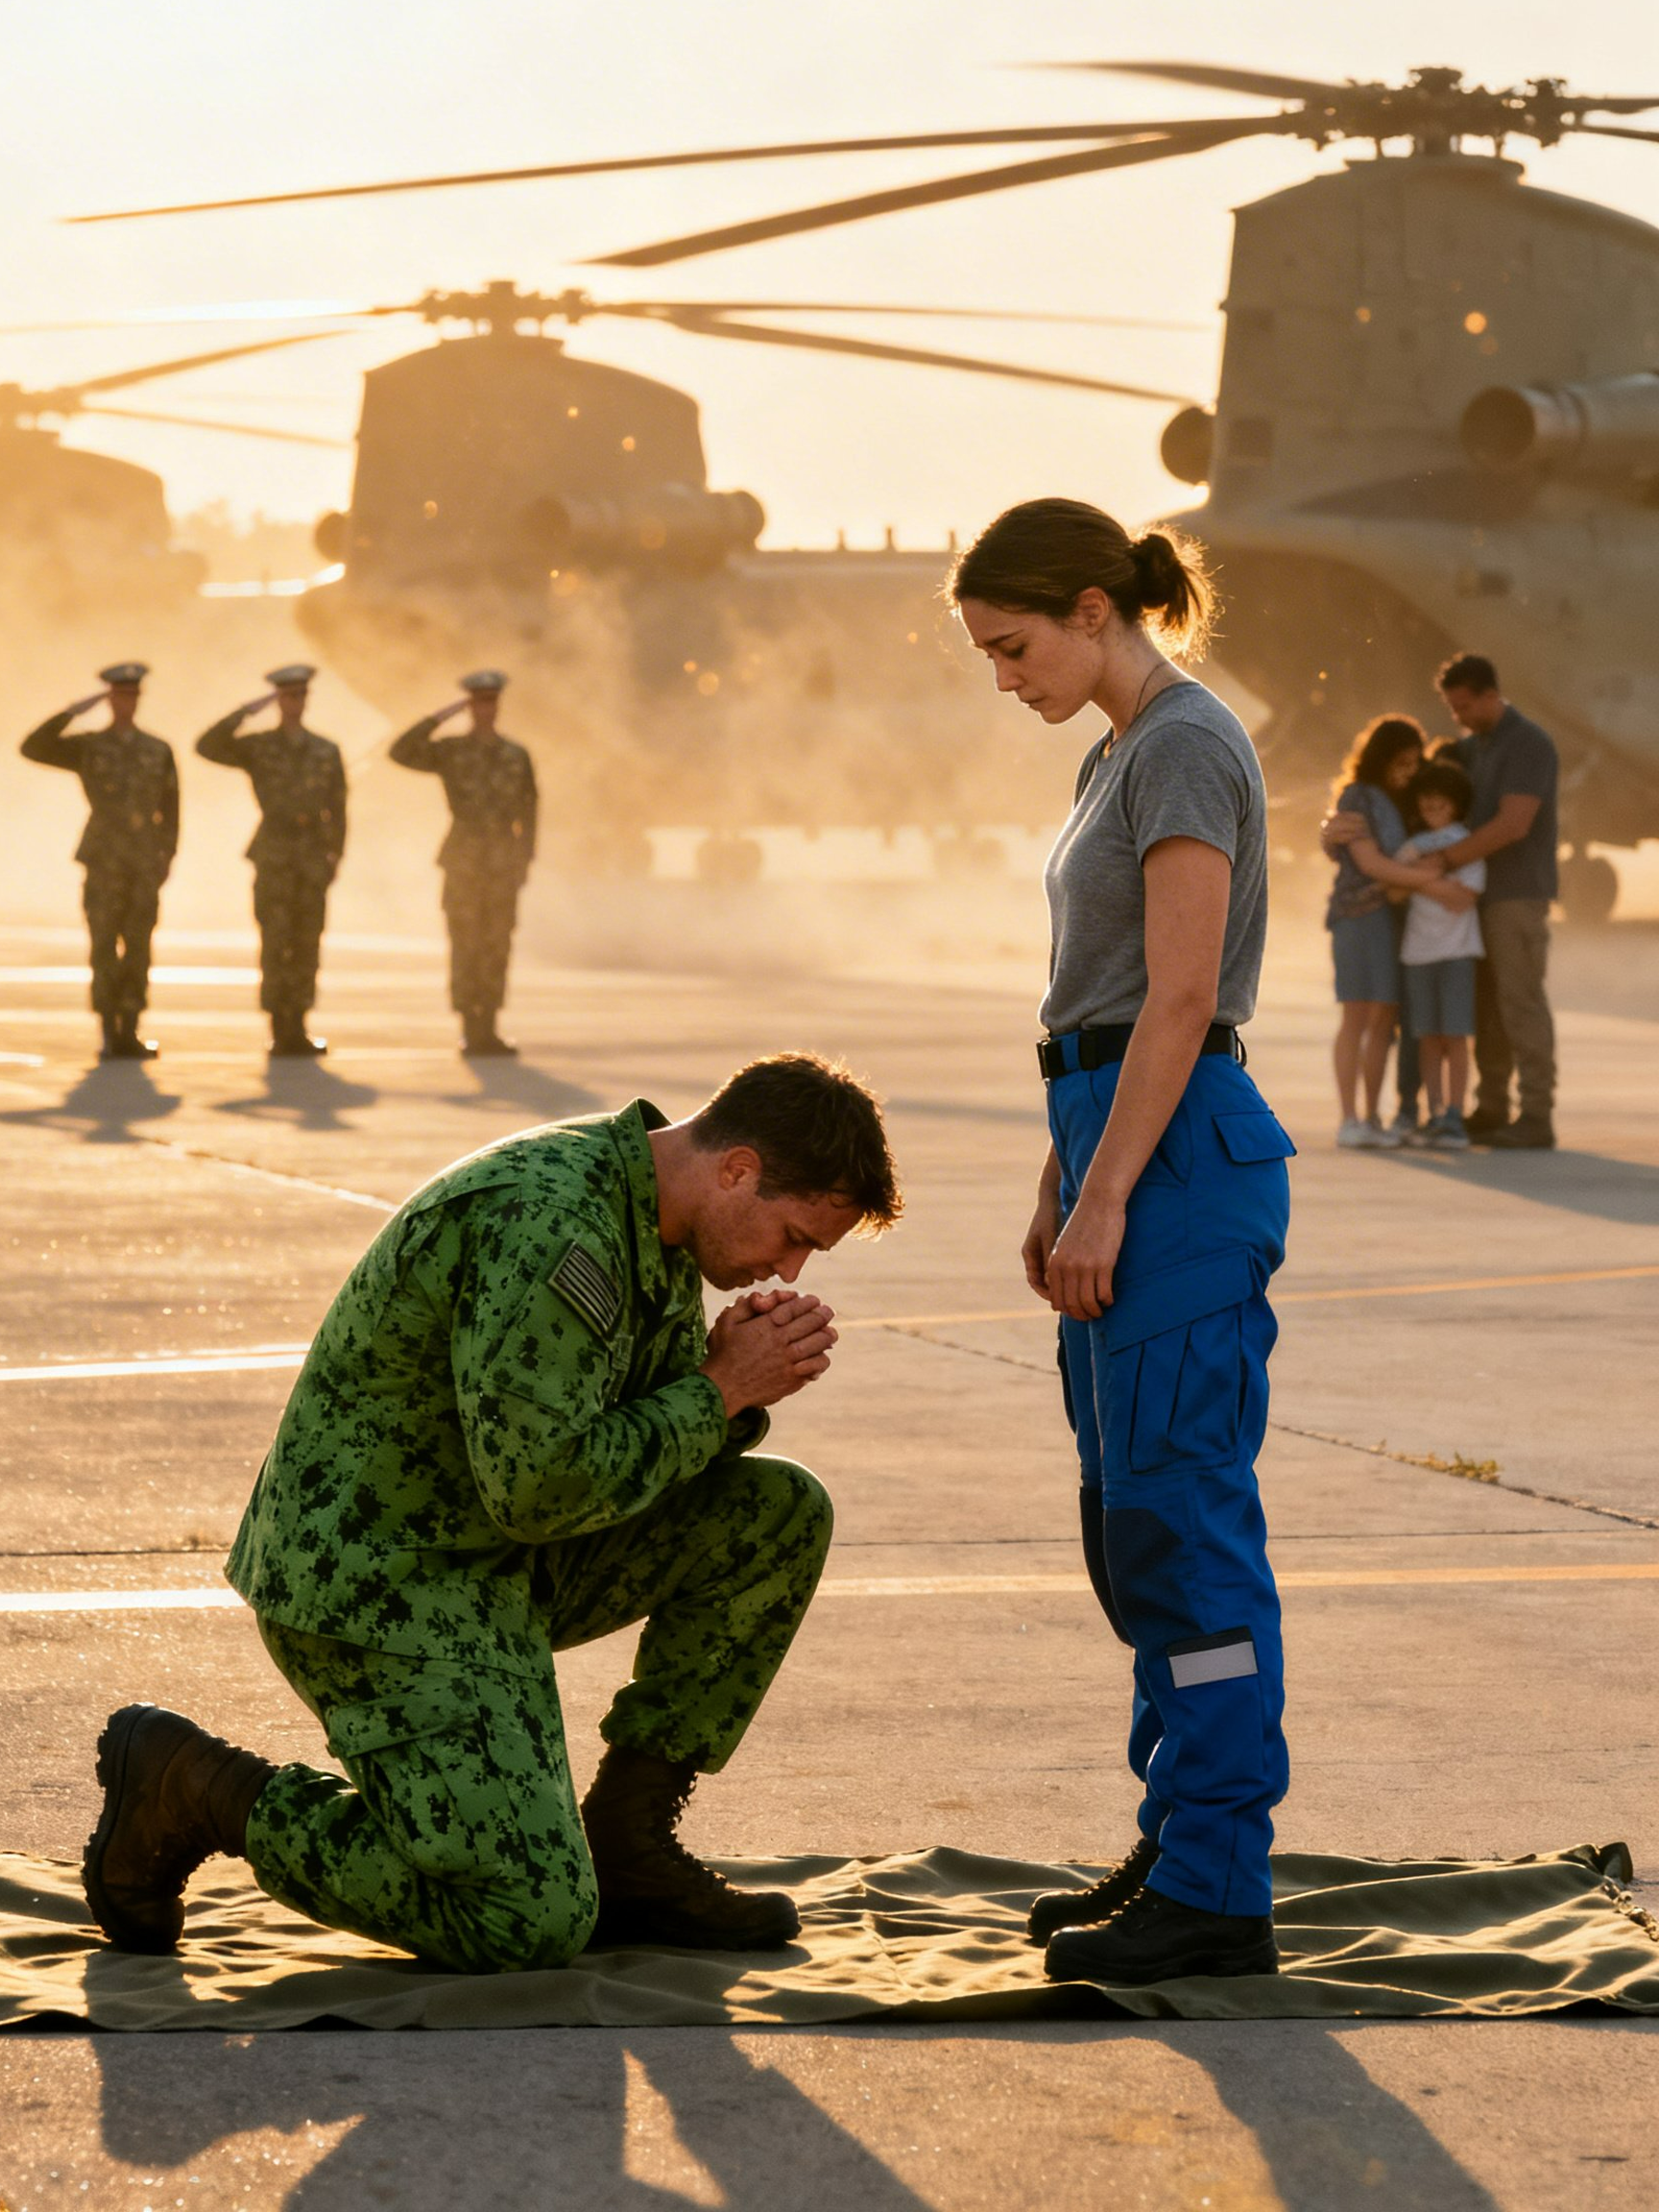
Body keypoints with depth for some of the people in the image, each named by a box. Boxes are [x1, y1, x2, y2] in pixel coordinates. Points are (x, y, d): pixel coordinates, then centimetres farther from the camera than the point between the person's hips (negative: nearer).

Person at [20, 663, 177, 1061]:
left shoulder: (159, 751, 11)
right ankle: (110, 1035, -1)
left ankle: (129, 1034, 6)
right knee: (105, 949, -4)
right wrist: (72, 713, -14)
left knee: (138, 949, 1)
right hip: (104, 863, -2)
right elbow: (33, 748, -8)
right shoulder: (86, 748, 4)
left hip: (145, 864, 2)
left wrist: (167, 856, 1)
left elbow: (169, 809, 11)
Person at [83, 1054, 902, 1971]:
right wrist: (720, 1389, -17)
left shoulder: (658, 1221, 7)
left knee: (782, 1513, 2)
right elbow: (538, 1489, -26)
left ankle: (626, 1849, 6)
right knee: (532, 1924, -18)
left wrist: (730, 1383, -8)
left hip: (491, 1554, 10)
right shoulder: (549, 1223, -25)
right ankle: (200, 1790, -2)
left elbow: (652, 1446, 15)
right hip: (374, 1579, -10)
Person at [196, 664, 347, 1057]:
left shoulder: (327, 752, 11)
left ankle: (297, 1030, 6)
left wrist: (335, 854, 1)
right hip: (274, 858, -2)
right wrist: (248, 711, -12)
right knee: (275, 944, -7)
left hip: (313, 859, 2)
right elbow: (207, 746, -8)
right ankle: (280, 1031, -6)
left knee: (307, 945, 2)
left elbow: (336, 808, 11)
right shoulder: (258, 748, 5)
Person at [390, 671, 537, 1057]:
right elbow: (401, 752, -10)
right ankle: (470, 1030, -3)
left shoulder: (517, 756, 10)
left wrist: (526, 859, 5)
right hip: (464, 862, -2)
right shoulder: (450, 752, 3)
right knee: (466, 948, -5)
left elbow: (527, 811, 12)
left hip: (504, 865, 2)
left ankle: (488, 1030, 7)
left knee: (497, 948, 3)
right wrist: (440, 718, -12)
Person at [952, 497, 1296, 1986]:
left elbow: (1182, 999, -18)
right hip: (1120, 1145, 10)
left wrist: (1105, 1197, -18)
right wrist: (1060, 1189, 19)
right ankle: (1179, 1847, 19)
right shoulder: (1122, 754, 17)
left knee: (1180, 1516, -8)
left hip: (1177, 1151, -10)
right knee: (1134, 1526, 13)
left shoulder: (1185, 747, -12)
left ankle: (1217, 1891, -6)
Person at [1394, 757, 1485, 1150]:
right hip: (1416, 951, 4)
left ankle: (1455, 1120, -4)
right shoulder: (1412, 847, 13)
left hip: (1456, 951, -4)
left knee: (1455, 1036, -5)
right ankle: (1435, 1118, 8)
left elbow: (1462, 899, -10)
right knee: (1428, 1039, 4)